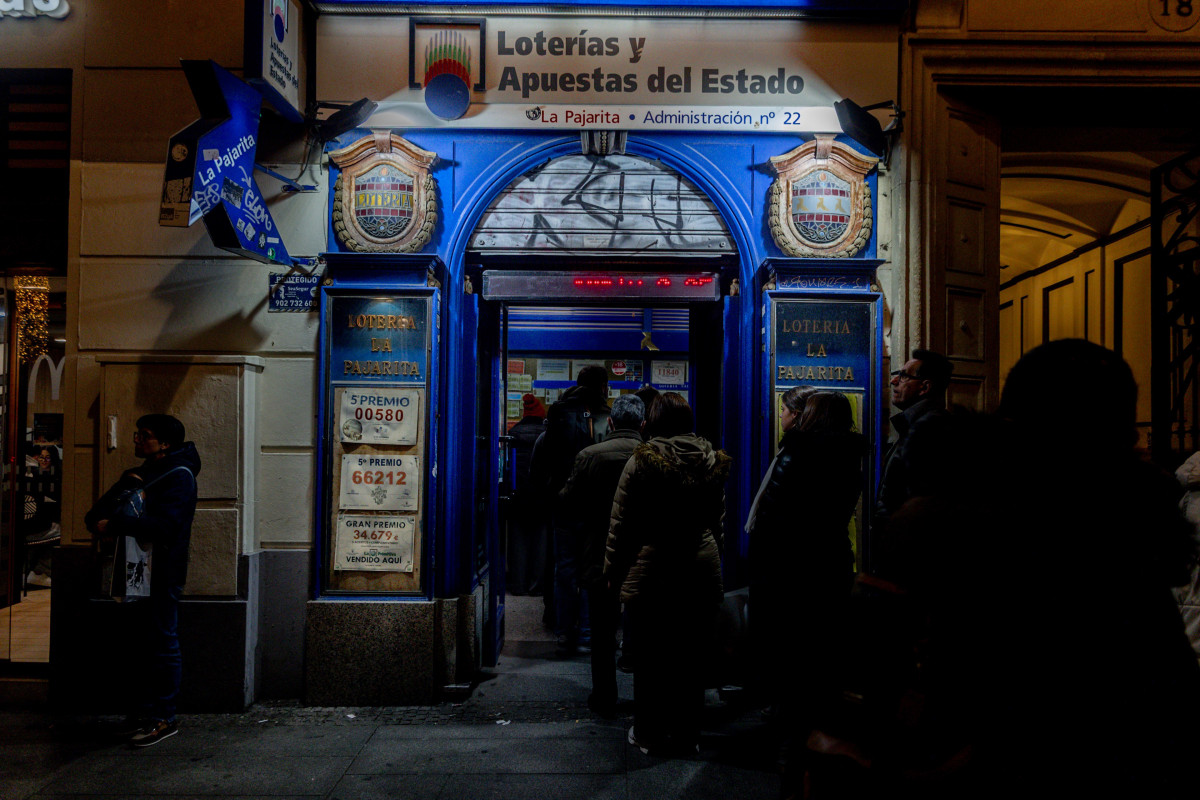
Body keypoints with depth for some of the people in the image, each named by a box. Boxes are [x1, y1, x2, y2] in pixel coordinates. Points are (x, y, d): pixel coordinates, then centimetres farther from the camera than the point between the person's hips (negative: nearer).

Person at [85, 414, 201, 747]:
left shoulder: (179, 476, -9)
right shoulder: (138, 475, 17)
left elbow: (165, 525, -25)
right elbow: (95, 516, 9)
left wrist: (114, 525, -20)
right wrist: (123, 487, -11)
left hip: (162, 574, -8)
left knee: (163, 643, -3)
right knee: (140, 644, 13)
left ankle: (163, 719, 4)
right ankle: (141, 711, 23)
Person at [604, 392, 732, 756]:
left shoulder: (643, 461, -10)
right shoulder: (714, 461, 5)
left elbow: (621, 523, -6)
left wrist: (612, 571, 3)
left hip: (653, 571, -4)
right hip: (702, 573, 4)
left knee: (651, 656, 8)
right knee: (691, 657, 12)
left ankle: (650, 734, 20)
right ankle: (687, 733, 23)